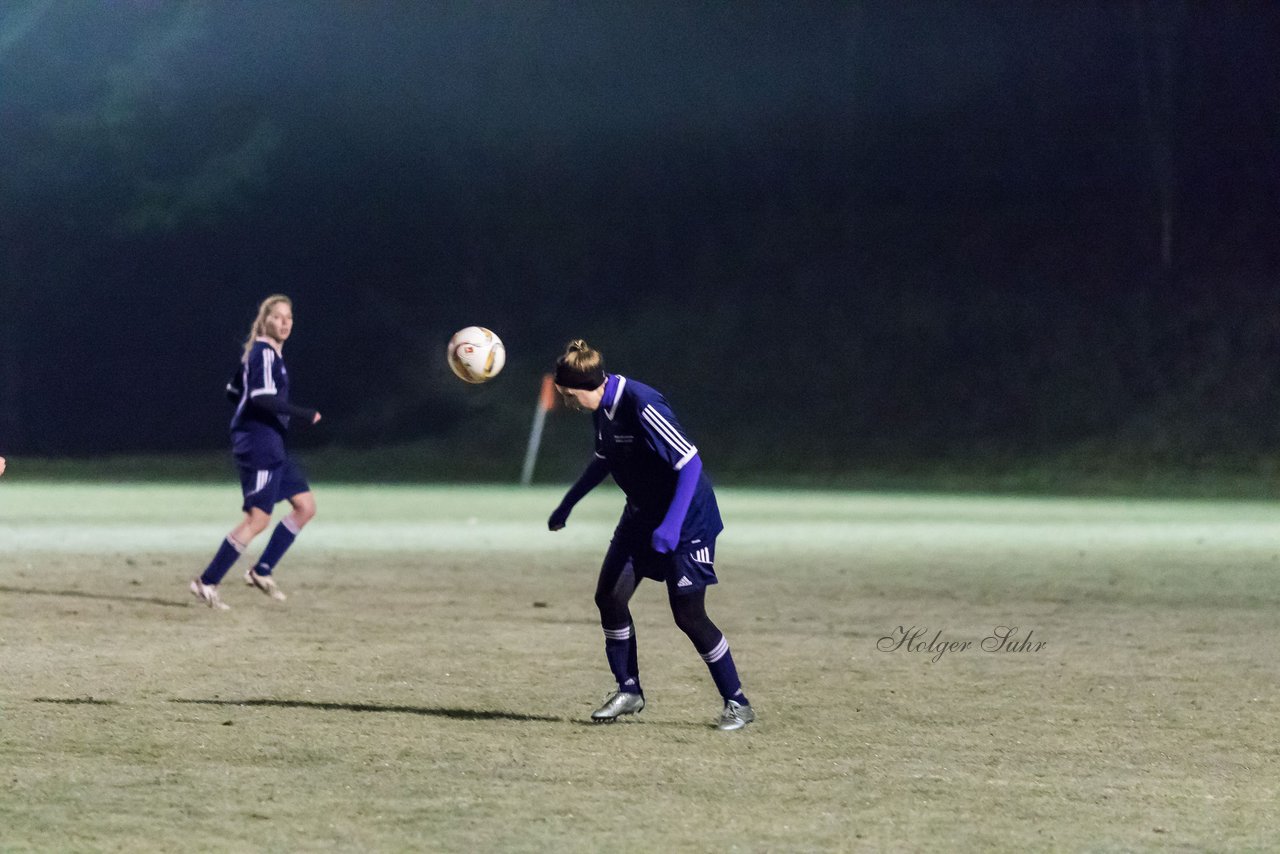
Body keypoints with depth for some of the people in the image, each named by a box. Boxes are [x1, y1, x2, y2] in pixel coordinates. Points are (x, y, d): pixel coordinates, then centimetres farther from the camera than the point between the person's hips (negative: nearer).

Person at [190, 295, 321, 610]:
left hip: (271, 445, 10)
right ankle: (207, 582, -6)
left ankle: (262, 571, 12)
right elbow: (262, 398, -25)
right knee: (258, 518, -11)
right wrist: (304, 415, -21)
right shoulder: (264, 353, -13)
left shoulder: (256, 352, 17)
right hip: (259, 443, -10)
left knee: (305, 506, 10)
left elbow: (233, 392, 24)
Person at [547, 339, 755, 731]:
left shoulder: (642, 407, -28)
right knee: (609, 596, -2)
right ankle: (628, 690, 13)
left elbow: (690, 462, -31)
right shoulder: (602, 408, -1)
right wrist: (568, 504, 25)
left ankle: (737, 703, 6)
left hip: (687, 520, -8)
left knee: (688, 614, -8)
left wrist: (671, 525, -38)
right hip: (642, 515, 8)